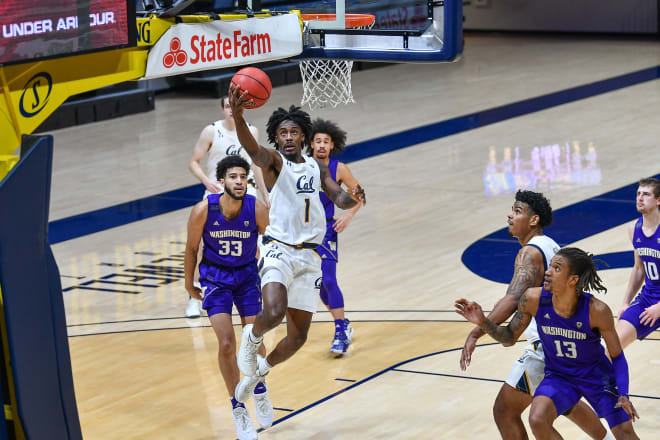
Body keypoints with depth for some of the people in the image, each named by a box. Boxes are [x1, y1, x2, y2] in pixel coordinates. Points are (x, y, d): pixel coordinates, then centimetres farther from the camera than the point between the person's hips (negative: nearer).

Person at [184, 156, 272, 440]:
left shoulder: (257, 209, -21)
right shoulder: (203, 210, -21)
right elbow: (192, 248, -4)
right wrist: (189, 283, 6)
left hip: (247, 275, 1)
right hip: (215, 277, -1)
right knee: (226, 344, -13)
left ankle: (259, 389, 34)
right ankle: (238, 407, 3)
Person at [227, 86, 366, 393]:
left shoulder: (317, 168, 16)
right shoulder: (274, 161, 0)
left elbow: (339, 198, 6)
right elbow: (254, 151, -23)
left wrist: (353, 198, -20)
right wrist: (237, 117, -44)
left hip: (308, 256, 5)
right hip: (278, 249, -5)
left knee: (298, 336, 7)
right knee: (274, 312, -32)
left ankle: (260, 370, 35)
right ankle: (251, 338, 3)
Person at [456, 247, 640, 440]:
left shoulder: (597, 310, -27)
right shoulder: (533, 299, -21)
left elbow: (617, 356, -13)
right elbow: (510, 338, -5)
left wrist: (623, 395, -25)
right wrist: (483, 322, -22)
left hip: (596, 375, -1)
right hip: (558, 375, 1)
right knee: (538, 421, -24)